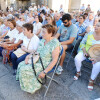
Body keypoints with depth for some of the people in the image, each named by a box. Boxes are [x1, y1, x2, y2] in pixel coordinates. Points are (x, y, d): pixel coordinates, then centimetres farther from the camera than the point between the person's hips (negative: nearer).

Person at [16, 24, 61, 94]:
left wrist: (44, 72, -24)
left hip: (45, 65, -8)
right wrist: (28, 56, -2)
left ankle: (33, 86, 11)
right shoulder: (43, 40, 2)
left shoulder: (55, 44, -23)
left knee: (24, 70, -12)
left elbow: (54, 60, -23)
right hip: (37, 60, 8)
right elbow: (37, 51, 12)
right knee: (21, 64, 3)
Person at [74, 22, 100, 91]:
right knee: (77, 58, -26)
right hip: (86, 52, 1)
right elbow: (82, 43, 4)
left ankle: (92, 80, -4)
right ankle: (78, 72, 4)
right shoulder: (90, 34, -3)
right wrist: (84, 51, -13)